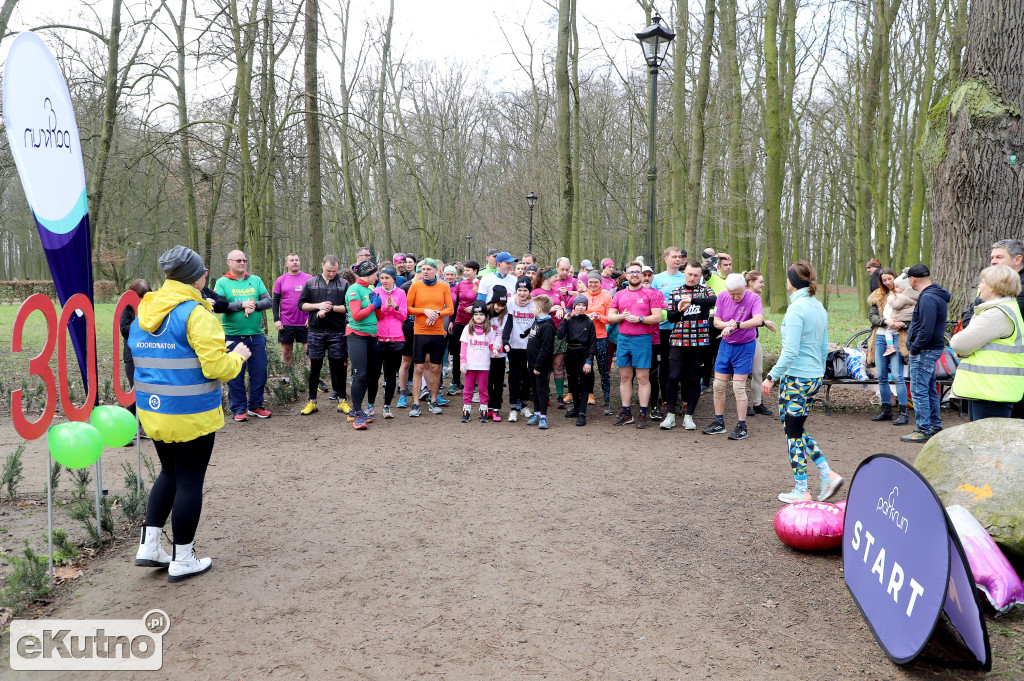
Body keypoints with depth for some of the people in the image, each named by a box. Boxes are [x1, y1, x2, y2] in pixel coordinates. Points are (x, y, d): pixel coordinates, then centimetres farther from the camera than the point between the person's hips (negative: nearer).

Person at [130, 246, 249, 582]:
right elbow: (216, 367, -22)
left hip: (152, 411, 7)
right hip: (191, 415, -7)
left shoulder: (143, 313, 7)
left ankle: (148, 545, 24)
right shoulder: (196, 314, -17)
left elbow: (143, 359, 16)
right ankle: (182, 560, 15)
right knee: (190, 481, 5)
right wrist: (238, 356, -2)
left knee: (169, 473, 24)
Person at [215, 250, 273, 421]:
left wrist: (254, 305, -15)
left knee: (259, 372, 7)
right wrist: (242, 305, -18)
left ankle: (255, 406, 21)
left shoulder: (256, 280, 10)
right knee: (235, 374, 3)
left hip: (256, 335, 3)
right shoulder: (222, 283, 1)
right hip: (233, 336, -3)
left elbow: (269, 301, 3)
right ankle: (239, 409, 14)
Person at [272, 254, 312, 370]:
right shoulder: (281, 280, 5)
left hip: (305, 323, -1)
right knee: (286, 351, 9)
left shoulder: (309, 278, 2)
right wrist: (276, 319, -1)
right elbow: (275, 301, 8)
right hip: (285, 323, 1)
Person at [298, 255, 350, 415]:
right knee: (315, 367, 6)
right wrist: (318, 306, -8)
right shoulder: (311, 283, 8)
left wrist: (331, 308, -13)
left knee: (338, 366, 5)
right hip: (316, 331, 1)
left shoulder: (344, 284, 4)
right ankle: (312, 402, 17)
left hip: (337, 332, -1)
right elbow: (301, 304, 7)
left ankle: (342, 401, 14)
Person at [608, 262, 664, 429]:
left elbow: (657, 317, -5)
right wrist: (622, 316, -9)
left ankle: (643, 415, 2)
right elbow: (610, 316, 11)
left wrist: (639, 319, -16)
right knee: (625, 377, 7)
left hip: (642, 339, -4)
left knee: (643, 378, -3)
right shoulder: (619, 295, 12)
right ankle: (626, 413, 15)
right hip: (623, 338, 4)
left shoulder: (650, 294, 1)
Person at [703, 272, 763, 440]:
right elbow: (716, 322, 1)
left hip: (745, 346, -5)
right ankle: (719, 423, 19)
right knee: (718, 385, 7)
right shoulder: (722, 297, -3)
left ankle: (741, 426, 5)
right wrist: (727, 325, -21)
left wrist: (735, 325, -40)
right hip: (726, 344, 5)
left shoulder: (753, 298, -15)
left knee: (739, 387, -5)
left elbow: (758, 320, -31)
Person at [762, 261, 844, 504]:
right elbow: (824, 347, 16)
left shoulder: (796, 308, -16)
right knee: (799, 430, 20)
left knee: (794, 433, 3)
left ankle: (801, 491, 10)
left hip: (795, 378, -9)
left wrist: (772, 377, -17)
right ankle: (828, 474, 14)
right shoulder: (819, 308, 10)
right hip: (815, 379, 9)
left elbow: (790, 351, -21)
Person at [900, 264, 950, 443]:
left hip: (924, 352, -11)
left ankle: (924, 431, -1)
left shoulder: (927, 298, -20)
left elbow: (926, 330, -26)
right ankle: (935, 426, 29)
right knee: (930, 389, 19)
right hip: (933, 349, 11)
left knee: (919, 391, -5)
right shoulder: (938, 296, 14)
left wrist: (914, 348, -15)